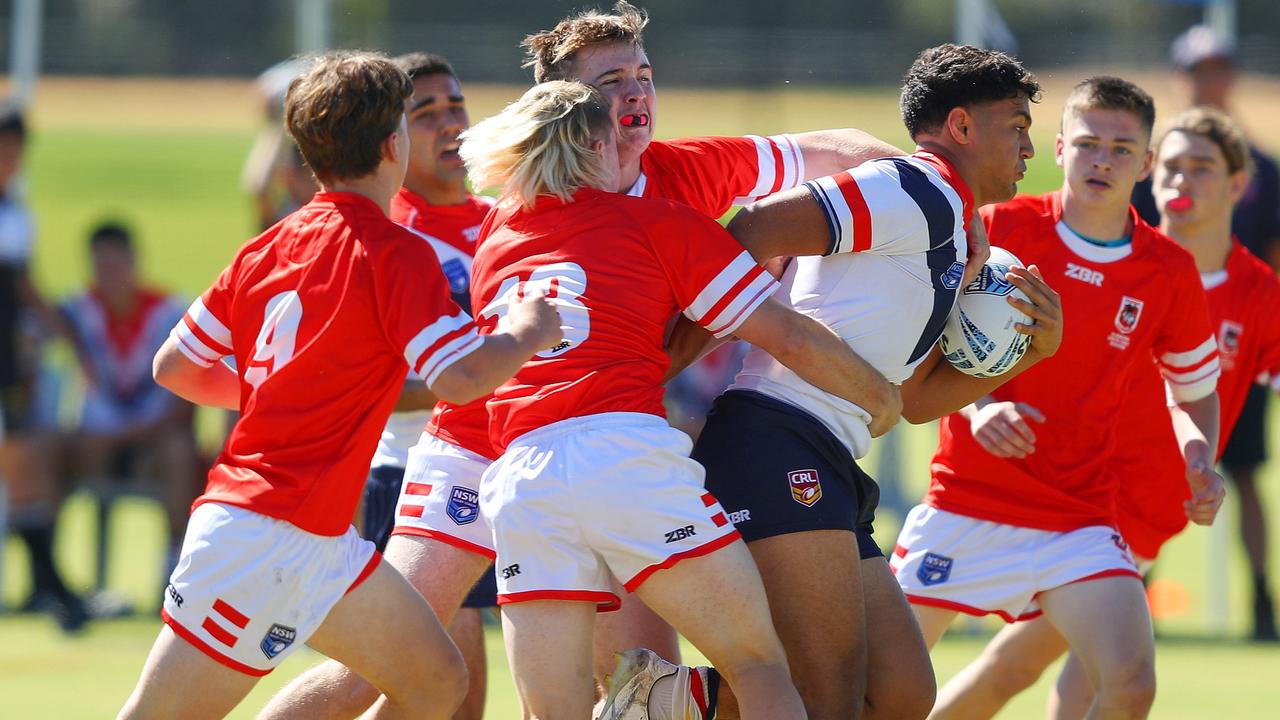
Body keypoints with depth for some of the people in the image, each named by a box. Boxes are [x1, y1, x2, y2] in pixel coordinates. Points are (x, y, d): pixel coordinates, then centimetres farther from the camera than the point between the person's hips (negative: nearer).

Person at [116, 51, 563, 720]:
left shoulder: (272, 245, 12)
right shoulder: (393, 252, -11)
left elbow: (174, 367, 15)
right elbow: (461, 377, -22)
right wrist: (526, 332, -2)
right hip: (268, 534, -9)